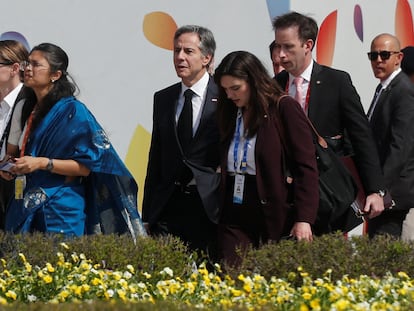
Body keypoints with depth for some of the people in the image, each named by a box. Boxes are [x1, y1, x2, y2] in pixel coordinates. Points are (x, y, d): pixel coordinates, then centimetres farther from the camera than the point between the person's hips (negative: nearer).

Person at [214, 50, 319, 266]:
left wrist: (304, 219, -15)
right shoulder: (230, 115, 15)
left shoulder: (285, 109, -3)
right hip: (235, 218, 5)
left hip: (276, 216, -5)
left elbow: (306, 166, -7)